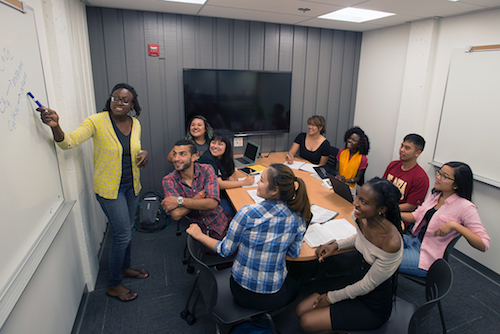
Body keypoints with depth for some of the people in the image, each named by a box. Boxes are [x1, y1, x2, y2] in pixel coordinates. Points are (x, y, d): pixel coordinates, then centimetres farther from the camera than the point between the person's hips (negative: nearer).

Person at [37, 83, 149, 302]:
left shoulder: (135, 124, 2)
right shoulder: (97, 122, -15)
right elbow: (69, 141, -23)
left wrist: (143, 154, -7)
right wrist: (55, 126, -43)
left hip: (131, 185, 6)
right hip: (109, 187, -6)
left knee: (126, 231, 19)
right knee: (122, 234, -2)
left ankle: (125, 267, 42)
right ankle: (113, 285, 18)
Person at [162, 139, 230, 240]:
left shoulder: (206, 170, -7)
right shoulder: (168, 180, -7)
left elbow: (213, 203, -19)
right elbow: (176, 214, -20)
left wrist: (180, 201, -22)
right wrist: (201, 194, -16)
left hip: (220, 226, 1)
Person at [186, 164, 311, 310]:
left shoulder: (248, 213, -23)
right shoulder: (297, 217, -15)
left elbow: (225, 250, -11)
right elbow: (294, 253, 0)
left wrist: (199, 235, 3)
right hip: (274, 298, 0)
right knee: (294, 286, 35)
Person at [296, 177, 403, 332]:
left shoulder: (391, 242, -34)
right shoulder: (360, 217, -14)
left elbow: (368, 285, -21)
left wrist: (331, 297, -9)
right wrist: (335, 245, -3)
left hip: (373, 307, -6)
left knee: (307, 322, -12)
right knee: (300, 311, 1)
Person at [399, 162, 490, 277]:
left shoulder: (465, 207, -16)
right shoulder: (435, 194, 5)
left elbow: (484, 245, -18)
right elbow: (416, 215, 11)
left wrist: (454, 225, -30)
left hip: (428, 256, -7)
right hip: (413, 239, 7)